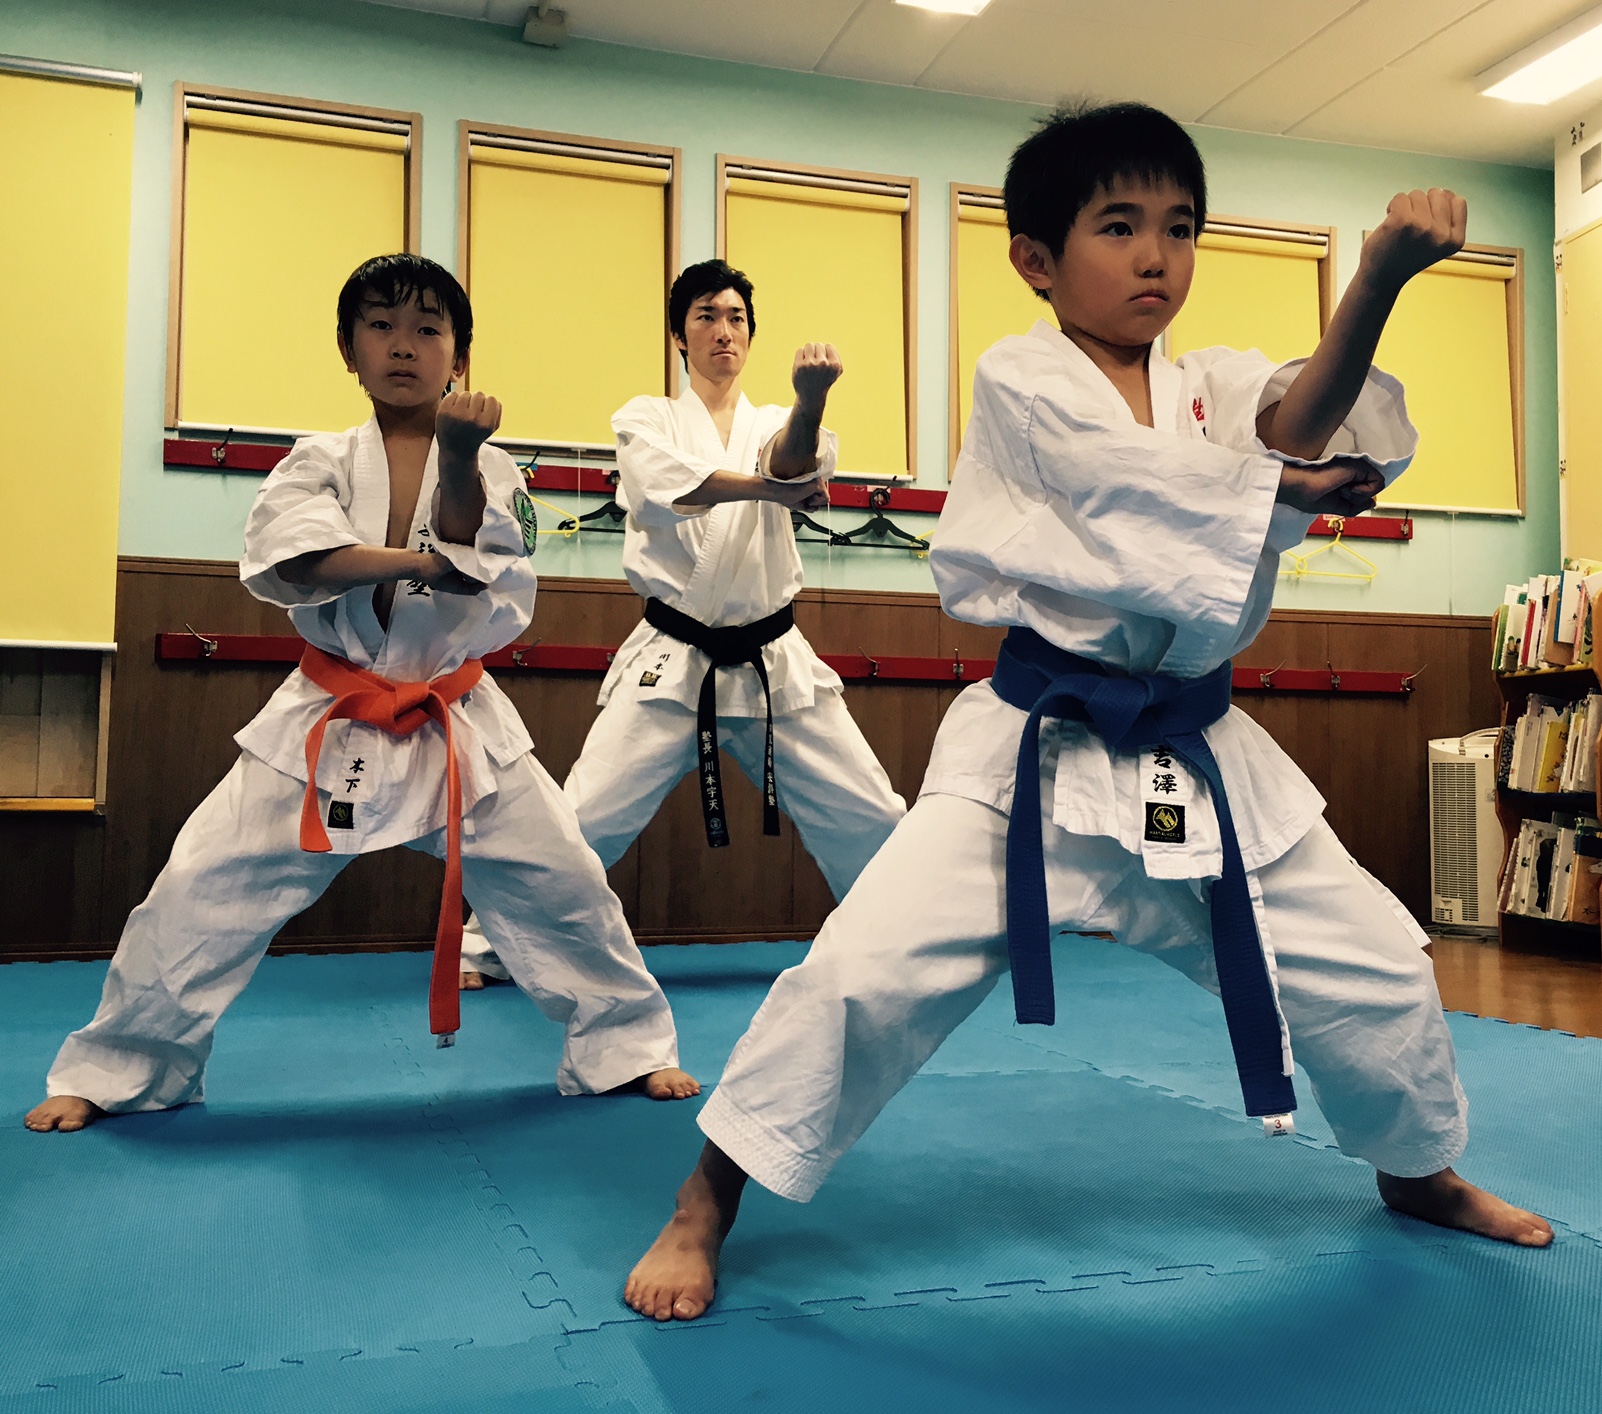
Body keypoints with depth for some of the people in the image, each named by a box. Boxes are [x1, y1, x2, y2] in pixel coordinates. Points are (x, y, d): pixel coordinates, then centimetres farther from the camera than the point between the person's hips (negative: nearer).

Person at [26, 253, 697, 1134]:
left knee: (563, 882, -1)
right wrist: (423, 561, -23)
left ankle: (624, 1045, 21)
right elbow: (298, 563, -19)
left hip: (457, 725, 1)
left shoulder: (487, 469, 2)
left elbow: (475, 562, -18)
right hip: (327, 727, 0)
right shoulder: (318, 464, 1)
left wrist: (460, 458, -31)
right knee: (199, 891, -1)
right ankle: (116, 1070, 21)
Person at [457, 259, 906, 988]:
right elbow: (664, 483, -19)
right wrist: (769, 485, -29)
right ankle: (483, 946, 15)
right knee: (583, 820, -5)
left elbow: (794, 460, -18)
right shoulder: (645, 419, 6)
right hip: (671, 662, -2)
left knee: (870, 818, 3)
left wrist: (811, 399, -40)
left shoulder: (773, 426, 10)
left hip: (774, 662, 2)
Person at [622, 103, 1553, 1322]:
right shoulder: (1020, 379, -3)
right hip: (1036, 753, -5)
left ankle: (1421, 1173, 42)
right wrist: (1288, 490, -11)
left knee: (1377, 967, 10)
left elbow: (1298, 419, -14)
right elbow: (1127, 482, -20)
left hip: (1200, 758, 5)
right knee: (865, 968, -18)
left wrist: (1381, 278, -30)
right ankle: (705, 1210, 5)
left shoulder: (1214, 388, 10)